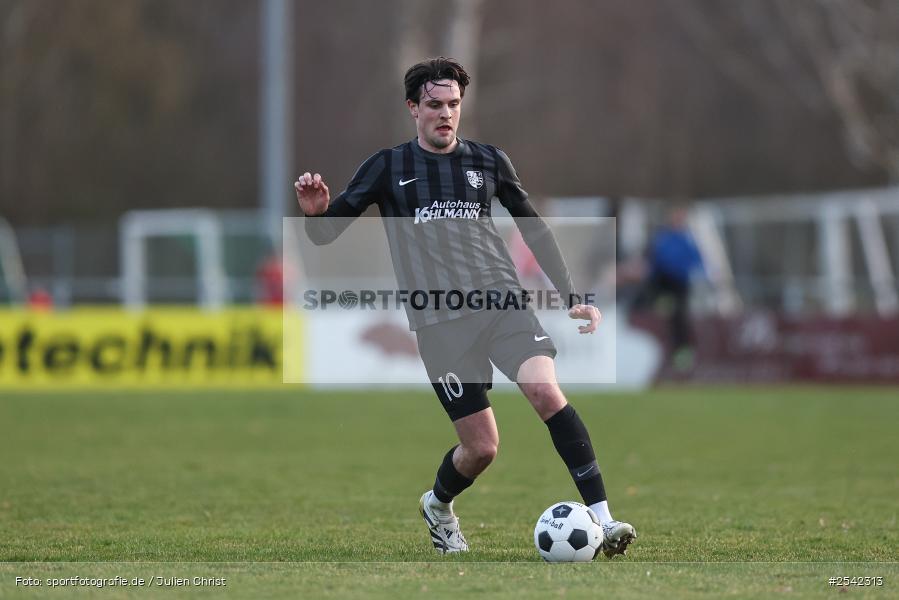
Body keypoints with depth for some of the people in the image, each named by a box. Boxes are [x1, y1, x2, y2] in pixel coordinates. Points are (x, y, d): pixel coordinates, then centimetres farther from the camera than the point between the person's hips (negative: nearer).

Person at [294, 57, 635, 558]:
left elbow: (534, 229, 19)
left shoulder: (489, 161, 11)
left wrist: (572, 296, 12)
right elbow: (326, 231, 7)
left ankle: (603, 519, -26)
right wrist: (316, 213, -17)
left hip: (502, 299, 2)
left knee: (547, 390, -26)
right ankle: (438, 505, 31)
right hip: (440, 322, -1)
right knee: (482, 447, -5)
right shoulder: (388, 168, 6)